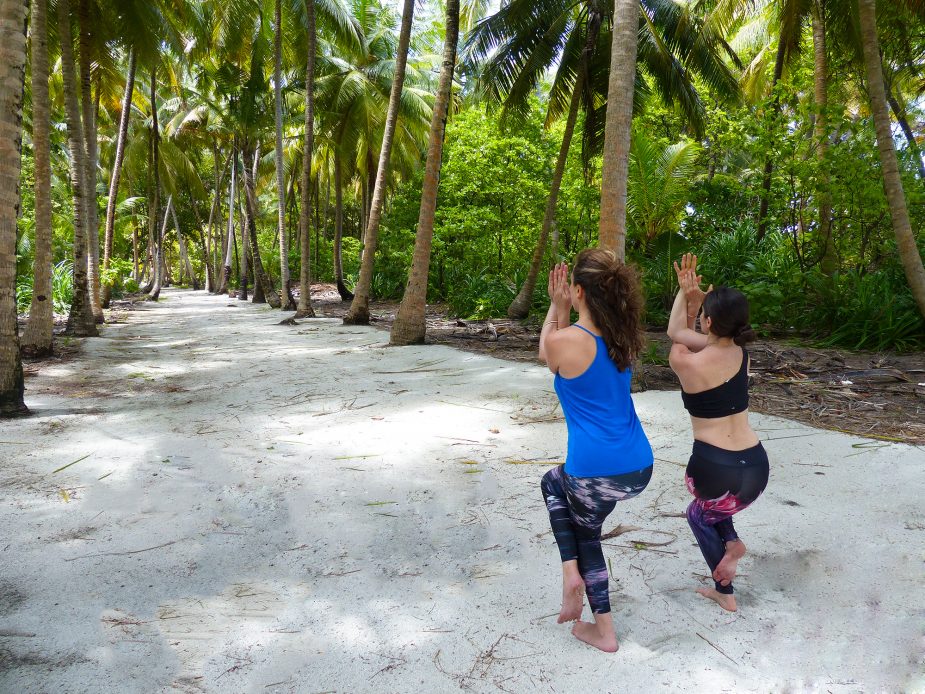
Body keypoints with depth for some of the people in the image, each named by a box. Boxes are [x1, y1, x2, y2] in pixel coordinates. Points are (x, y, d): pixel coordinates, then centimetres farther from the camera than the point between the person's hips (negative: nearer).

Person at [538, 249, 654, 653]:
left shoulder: (564, 341, -15)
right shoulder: (621, 338, 5)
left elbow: (547, 355, 11)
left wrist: (556, 306, 13)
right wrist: (563, 309, 16)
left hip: (597, 474, -6)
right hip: (640, 470, 7)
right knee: (555, 481, 30)